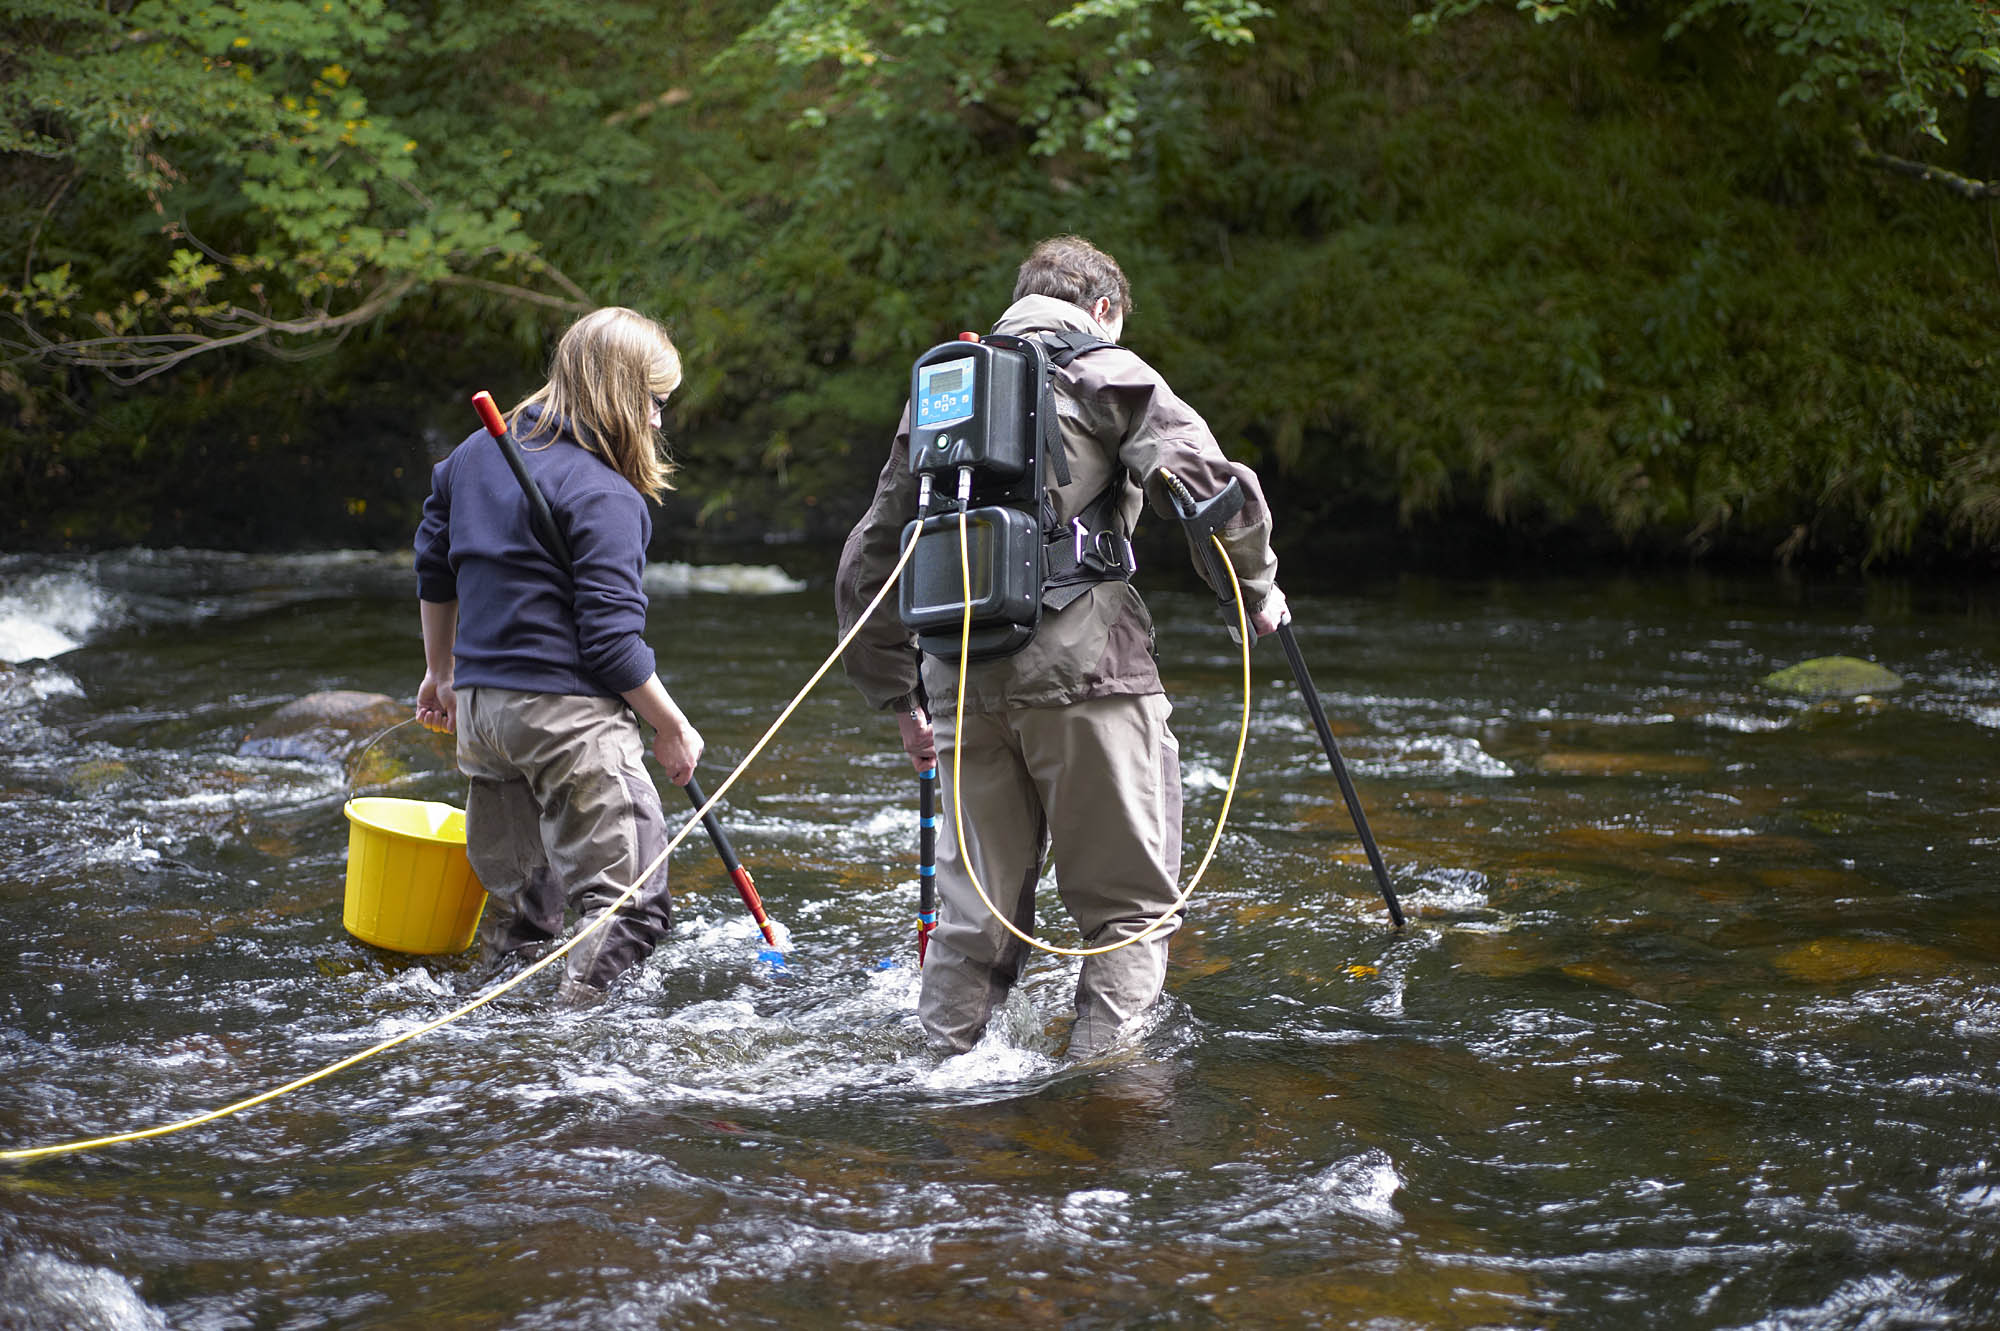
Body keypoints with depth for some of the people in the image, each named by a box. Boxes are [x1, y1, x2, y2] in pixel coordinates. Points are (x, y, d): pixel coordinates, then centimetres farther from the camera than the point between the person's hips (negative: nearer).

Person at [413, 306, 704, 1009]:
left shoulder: (476, 452, 11)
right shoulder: (604, 496, -14)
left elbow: (434, 568, 22)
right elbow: (610, 639, -17)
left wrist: (441, 672, 33)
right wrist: (673, 729, -5)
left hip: (478, 706, 8)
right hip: (569, 714, -8)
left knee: (515, 900, 19)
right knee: (628, 899, -4)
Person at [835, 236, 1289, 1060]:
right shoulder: (1111, 375, 6)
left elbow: (867, 562, 22)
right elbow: (1215, 489, -7)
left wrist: (899, 697, 28)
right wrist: (1255, 589, 11)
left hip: (964, 682, 5)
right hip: (1084, 677, -5)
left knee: (974, 911, 15)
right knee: (1131, 902, 4)